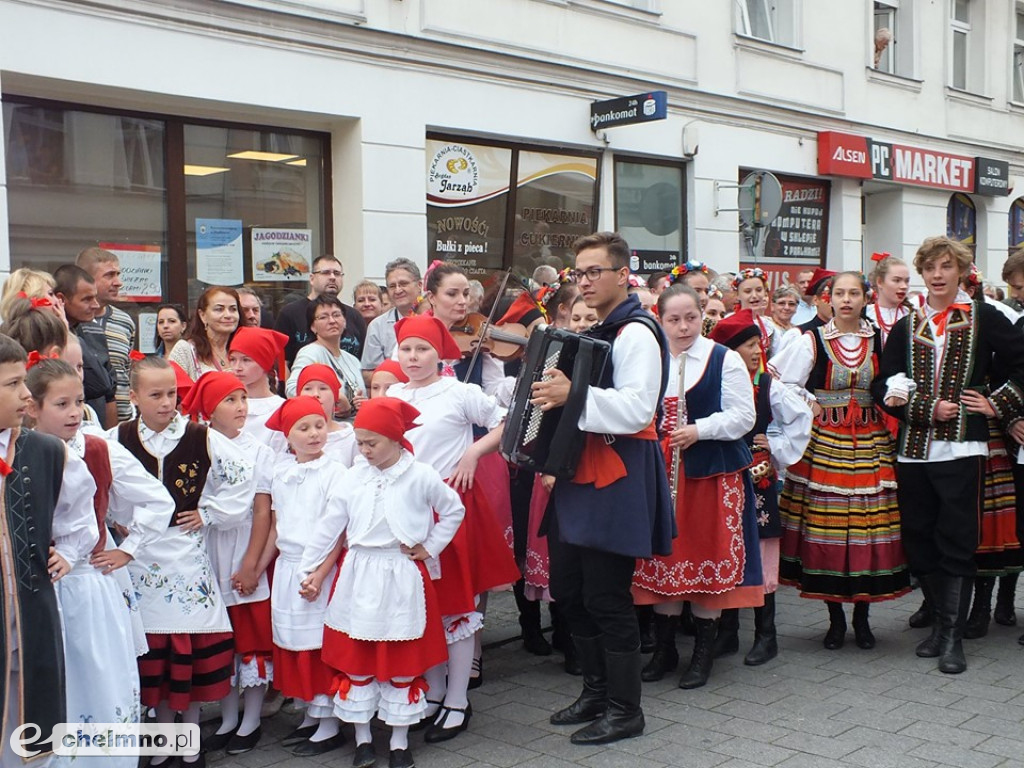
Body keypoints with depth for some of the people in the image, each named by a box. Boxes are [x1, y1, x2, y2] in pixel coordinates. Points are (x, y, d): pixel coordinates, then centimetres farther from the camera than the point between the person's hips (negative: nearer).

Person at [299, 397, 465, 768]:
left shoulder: (421, 477, -7)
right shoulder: (353, 478, 0)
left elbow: (454, 511, 5)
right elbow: (329, 525, 4)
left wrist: (429, 548, 1)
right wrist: (310, 569, 4)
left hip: (402, 578, -2)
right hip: (358, 577, 3)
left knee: (403, 662, 7)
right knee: (354, 658, 8)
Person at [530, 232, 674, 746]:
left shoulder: (636, 332, -12)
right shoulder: (595, 334, 19)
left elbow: (637, 409, -25)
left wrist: (573, 395, -31)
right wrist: (550, 396, 14)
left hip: (619, 478, -10)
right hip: (582, 471, 10)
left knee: (605, 596, -4)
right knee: (569, 588, 13)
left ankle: (625, 709, 10)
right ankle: (595, 691, 28)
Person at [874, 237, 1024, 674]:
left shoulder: (983, 319, 3)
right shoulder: (906, 327, 11)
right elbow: (884, 386, 3)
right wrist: (929, 408, -9)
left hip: (962, 447, -3)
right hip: (914, 449, 4)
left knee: (957, 543, -2)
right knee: (919, 541, 8)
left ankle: (952, 637, 6)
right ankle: (941, 622, 24)